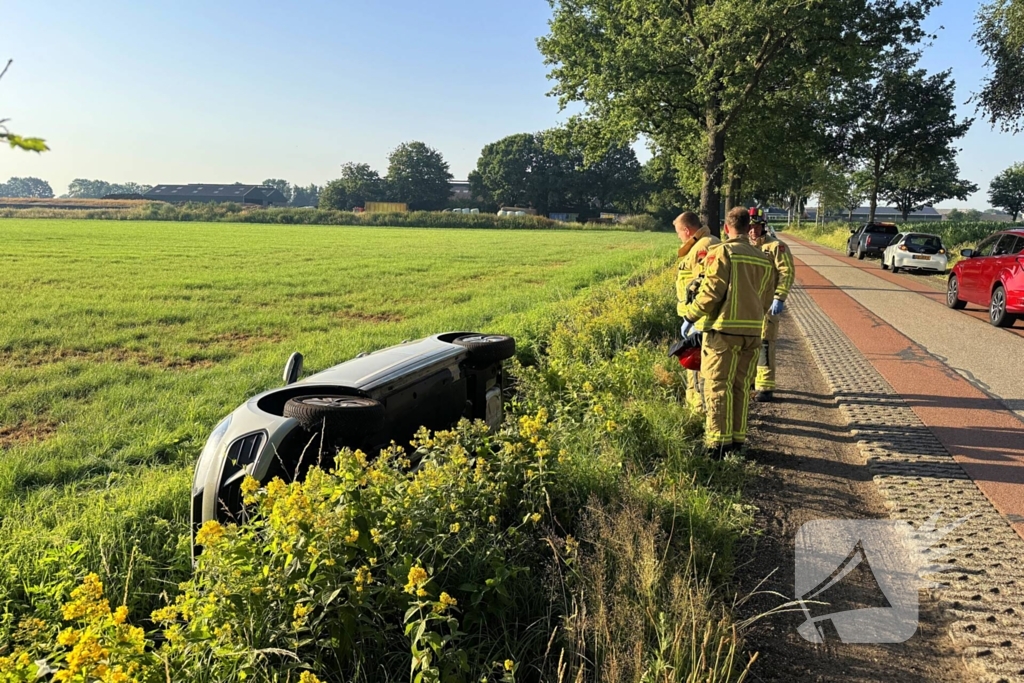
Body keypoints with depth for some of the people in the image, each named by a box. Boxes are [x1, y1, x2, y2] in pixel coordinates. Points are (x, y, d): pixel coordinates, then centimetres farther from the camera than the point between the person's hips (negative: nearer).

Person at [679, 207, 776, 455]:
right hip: (753, 331, 6)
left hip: (724, 329, -6)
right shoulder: (764, 259, 12)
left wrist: (689, 316, -5)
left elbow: (711, 291, -14)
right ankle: (738, 437, 21)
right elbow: (767, 299, 15)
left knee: (718, 385, 0)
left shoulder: (722, 252, -7)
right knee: (741, 386, 14)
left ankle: (718, 441, 0)